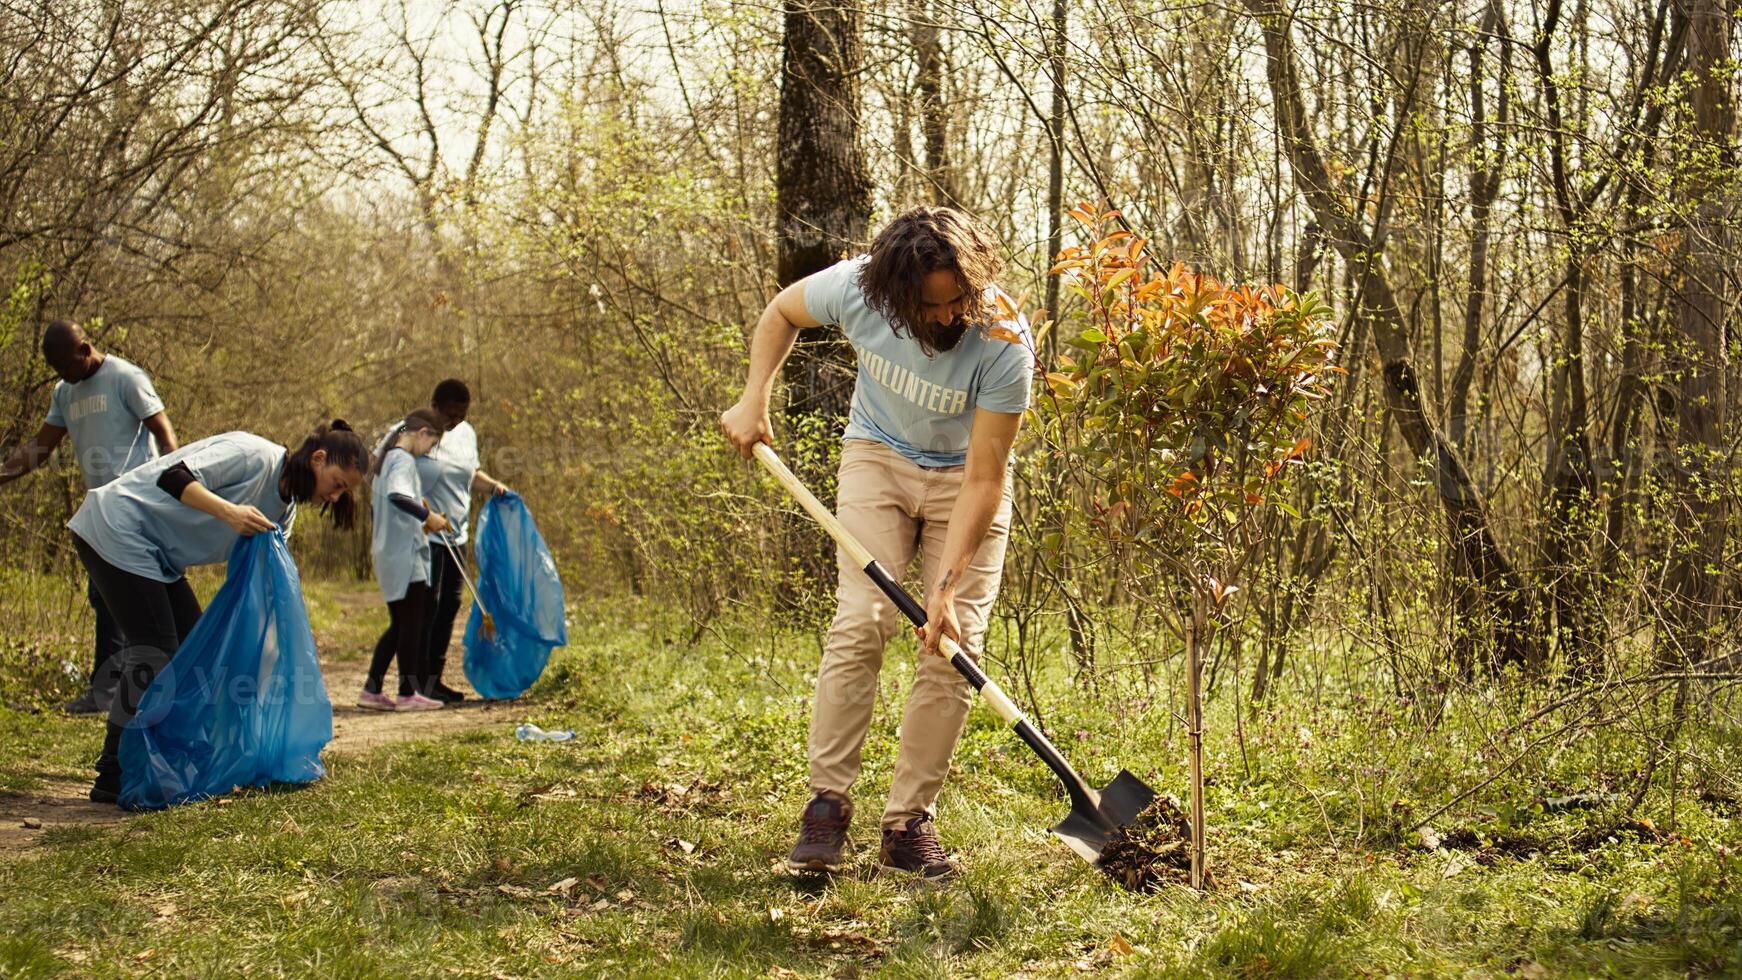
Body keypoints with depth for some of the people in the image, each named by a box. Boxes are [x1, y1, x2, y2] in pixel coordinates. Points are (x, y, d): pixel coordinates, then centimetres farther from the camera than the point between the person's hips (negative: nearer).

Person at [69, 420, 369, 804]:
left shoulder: (284, 509, 9)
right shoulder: (255, 455, -18)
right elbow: (175, 477, -27)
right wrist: (230, 512, -40)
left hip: (158, 556, 10)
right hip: (117, 529, -10)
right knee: (153, 651, -14)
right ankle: (114, 778, -11)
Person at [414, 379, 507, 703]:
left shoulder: (466, 433, 11)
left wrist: (493, 485, 3)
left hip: (456, 534, 7)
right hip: (424, 534, -7)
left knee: (449, 605, 10)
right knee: (426, 606, -10)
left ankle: (435, 678, 19)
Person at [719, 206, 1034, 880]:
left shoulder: (1004, 344, -31)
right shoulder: (856, 287, -25)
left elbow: (984, 480, -28)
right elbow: (781, 312, 0)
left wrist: (945, 585, -32)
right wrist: (754, 401, -8)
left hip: (965, 477, -1)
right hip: (878, 456, 1)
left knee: (954, 645, -10)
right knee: (860, 623, -15)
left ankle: (909, 821, -2)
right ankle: (827, 804, -10)